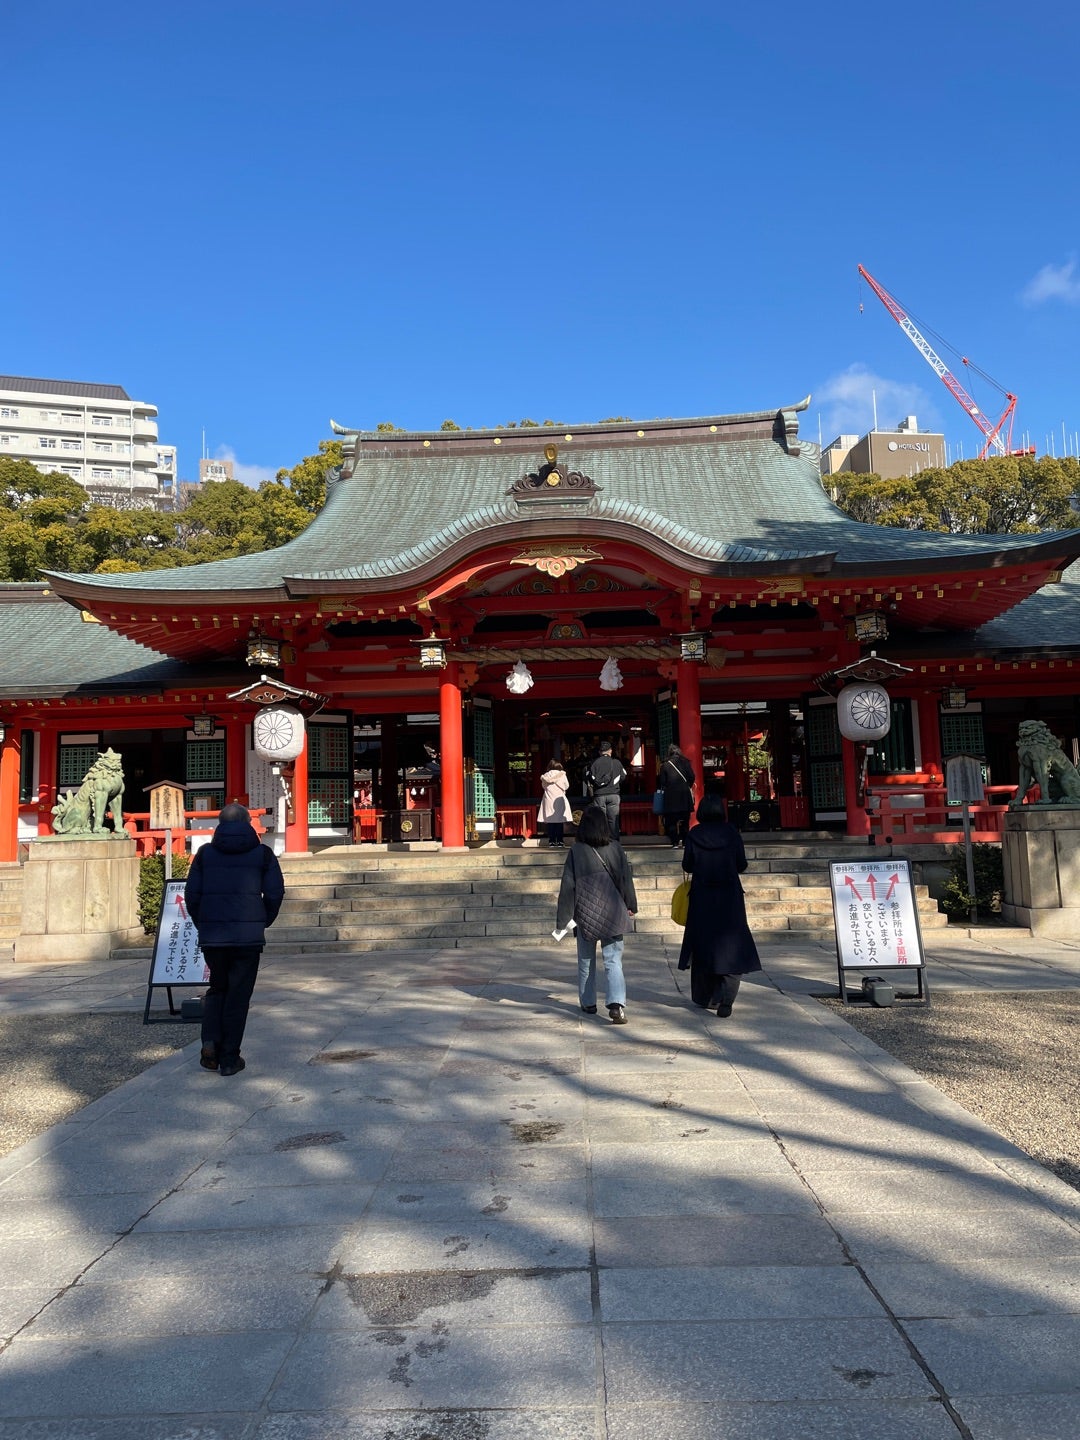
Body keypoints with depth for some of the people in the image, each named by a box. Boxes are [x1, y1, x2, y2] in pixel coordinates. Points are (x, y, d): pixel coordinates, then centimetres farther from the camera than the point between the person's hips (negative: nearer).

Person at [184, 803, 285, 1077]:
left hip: (211, 935, 2)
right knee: (238, 995, 7)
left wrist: (202, 926, 14)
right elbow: (275, 893, -4)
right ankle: (229, 1058, 8)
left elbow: (191, 893, 2)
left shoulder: (205, 853, 6)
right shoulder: (262, 854, 2)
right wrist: (262, 923, 12)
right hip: (248, 936, -2)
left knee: (218, 988, 20)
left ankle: (210, 1044, 3)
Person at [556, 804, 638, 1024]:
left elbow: (568, 885, -6)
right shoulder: (615, 848, -3)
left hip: (585, 915, 0)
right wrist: (630, 906, 16)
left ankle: (588, 1003, 26)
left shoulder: (576, 851, -7)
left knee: (586, 961, 16)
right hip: (612, 914, 0)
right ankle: (617, 1004, -17)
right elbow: (626, 878, 3)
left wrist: (563, 919, 0)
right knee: (613, 961, -1)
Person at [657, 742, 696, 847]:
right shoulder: (685, 762, 0)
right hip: (685, 795, 1)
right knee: (685, 820, 10)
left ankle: (675, 843, -2)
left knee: (672, 820, 3)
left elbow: (662, 782, -2)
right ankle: (685, 841, 11)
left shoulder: (665, 765, -2)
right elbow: (692, 777, -2)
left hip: (671, 796, -1)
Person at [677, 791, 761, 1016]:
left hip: (702, 898, 1)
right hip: (730, 897, -1)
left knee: (703, 945, 13)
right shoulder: (732, 833, -5)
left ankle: (705, 997, 21)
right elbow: (742, 865, -1)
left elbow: (687, 866, -1)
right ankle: (725, 998, -14)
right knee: (730, 947, 2)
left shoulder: (693, 835, -5)